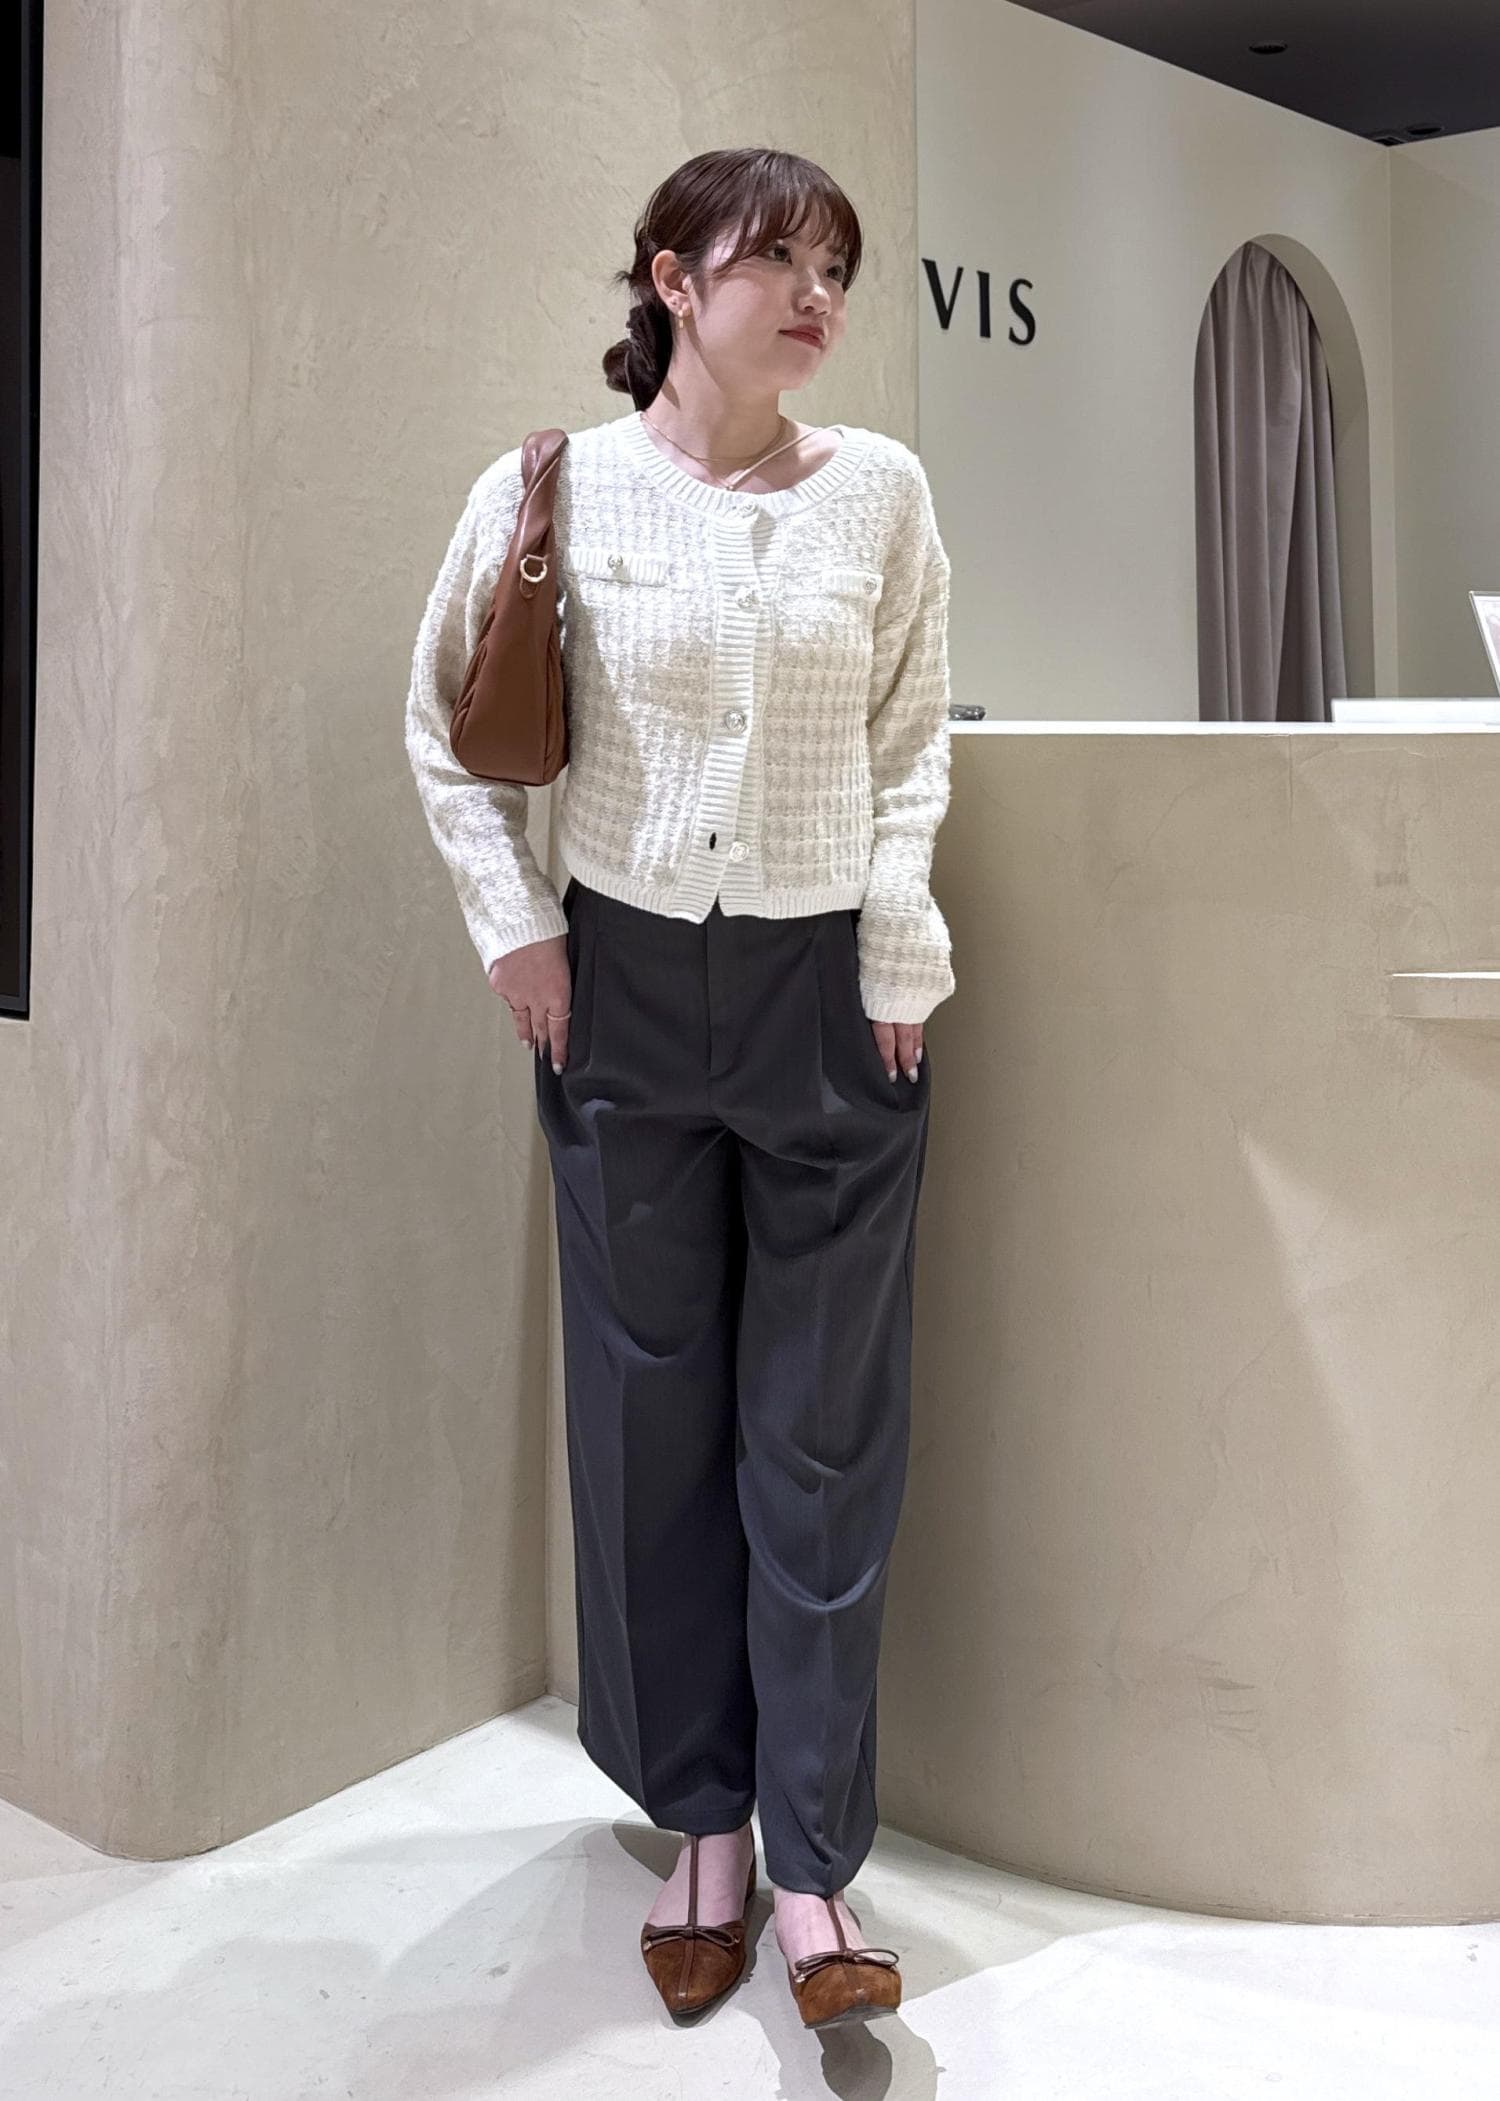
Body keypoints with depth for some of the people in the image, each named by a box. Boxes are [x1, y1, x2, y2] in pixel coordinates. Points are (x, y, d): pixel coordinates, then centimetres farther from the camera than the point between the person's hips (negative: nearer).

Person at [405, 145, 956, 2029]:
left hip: (832, 994, 1)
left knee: (825, 1434, 3)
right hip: (624, 991, 0)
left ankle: (812, 1865, 14)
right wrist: (512, 928, 0)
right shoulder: (549, 492, -2)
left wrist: (900, 950, -1)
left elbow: (913, 742, 7)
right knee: (654, 1419, 8)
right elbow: (446, 726, 7)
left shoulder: (879, 492, 0)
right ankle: (704, 1823, 25)